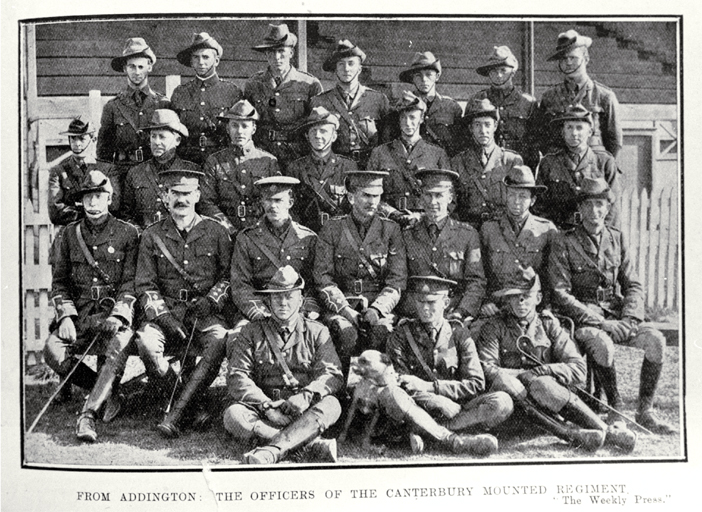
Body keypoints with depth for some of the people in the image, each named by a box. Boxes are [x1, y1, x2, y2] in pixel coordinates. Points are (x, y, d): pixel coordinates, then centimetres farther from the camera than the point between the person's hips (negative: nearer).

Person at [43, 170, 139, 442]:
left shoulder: (127, 233, 5)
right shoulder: (71, 233, 14)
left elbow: (131, 282, 0)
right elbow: (59, 281, 13)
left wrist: (118, 316, -16)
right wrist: (66, 316, -4)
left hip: (115, 313, -3)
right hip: (79, 315, 3)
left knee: (119, 345, -35)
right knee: (52, 350, -25)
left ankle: (89, 412, -31)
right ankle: (106, 393, -8)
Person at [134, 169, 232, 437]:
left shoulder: (216, 232, 8)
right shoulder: (152, 235, 9)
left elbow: (229, 275, 11)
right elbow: (144, 285, 5)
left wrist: (211, 300, -7)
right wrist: (163, 315, -11)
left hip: (206, 313, -1)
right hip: (166, 309, 1)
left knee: (220, 340, -33)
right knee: (146, 341, -31)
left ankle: (176, 414, -26)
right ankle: (188, 409, -15)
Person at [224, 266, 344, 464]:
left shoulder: (317, 332, 10)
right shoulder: (252, 332, 10)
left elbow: (332, 375, -1)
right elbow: (237, 377, 0)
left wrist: (306, 396, -22)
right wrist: (266, 405, -17)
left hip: (304, 411, 0)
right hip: (264, 409, 0)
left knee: (331, 405, -30)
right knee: (233, 415, -29)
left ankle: (271, 451, -42)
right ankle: (312, 444, -35)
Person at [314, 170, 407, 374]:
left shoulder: (390, 229, 10)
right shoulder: (332, 229, 8)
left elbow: (397, 279, 4)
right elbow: (322, 278, 1)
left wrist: (377, 309, -12)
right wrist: (345, 309, -13)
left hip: (379, 305, 1)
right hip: (340, 304, 0)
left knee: (382, 330, -31)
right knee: (346, 333, -31)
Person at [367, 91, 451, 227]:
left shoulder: (438, 154, 13)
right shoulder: (379, 153, 15)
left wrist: (420, 215, -6)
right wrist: (391, 212, -5)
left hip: (425, 220, 0)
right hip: (388, 220, 0)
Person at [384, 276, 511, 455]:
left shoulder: (459, 335, 7)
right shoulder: (402, 334, 5)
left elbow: (476, 384, -2)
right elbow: (404, 383, -5)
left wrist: (429, 386, -13)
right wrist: (442, 403, -20)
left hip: (455, 408, 2)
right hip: (417, 409, -2)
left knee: (502, 402, -23)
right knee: (390, 395, -33)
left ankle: (422, 432, -25)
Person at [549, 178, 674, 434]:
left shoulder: (617, 238, 12)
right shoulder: (565, 243, -1)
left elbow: (633, 286, 11)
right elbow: (560, 293, -8)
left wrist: (628, 320, -8)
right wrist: (599, 323, -16)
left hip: (618, 318, 4)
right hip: (582, 320, -4)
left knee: (656, 339, -20)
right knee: (603, 345, -35)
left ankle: (645, 411, -7)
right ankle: (616, 411, -16)